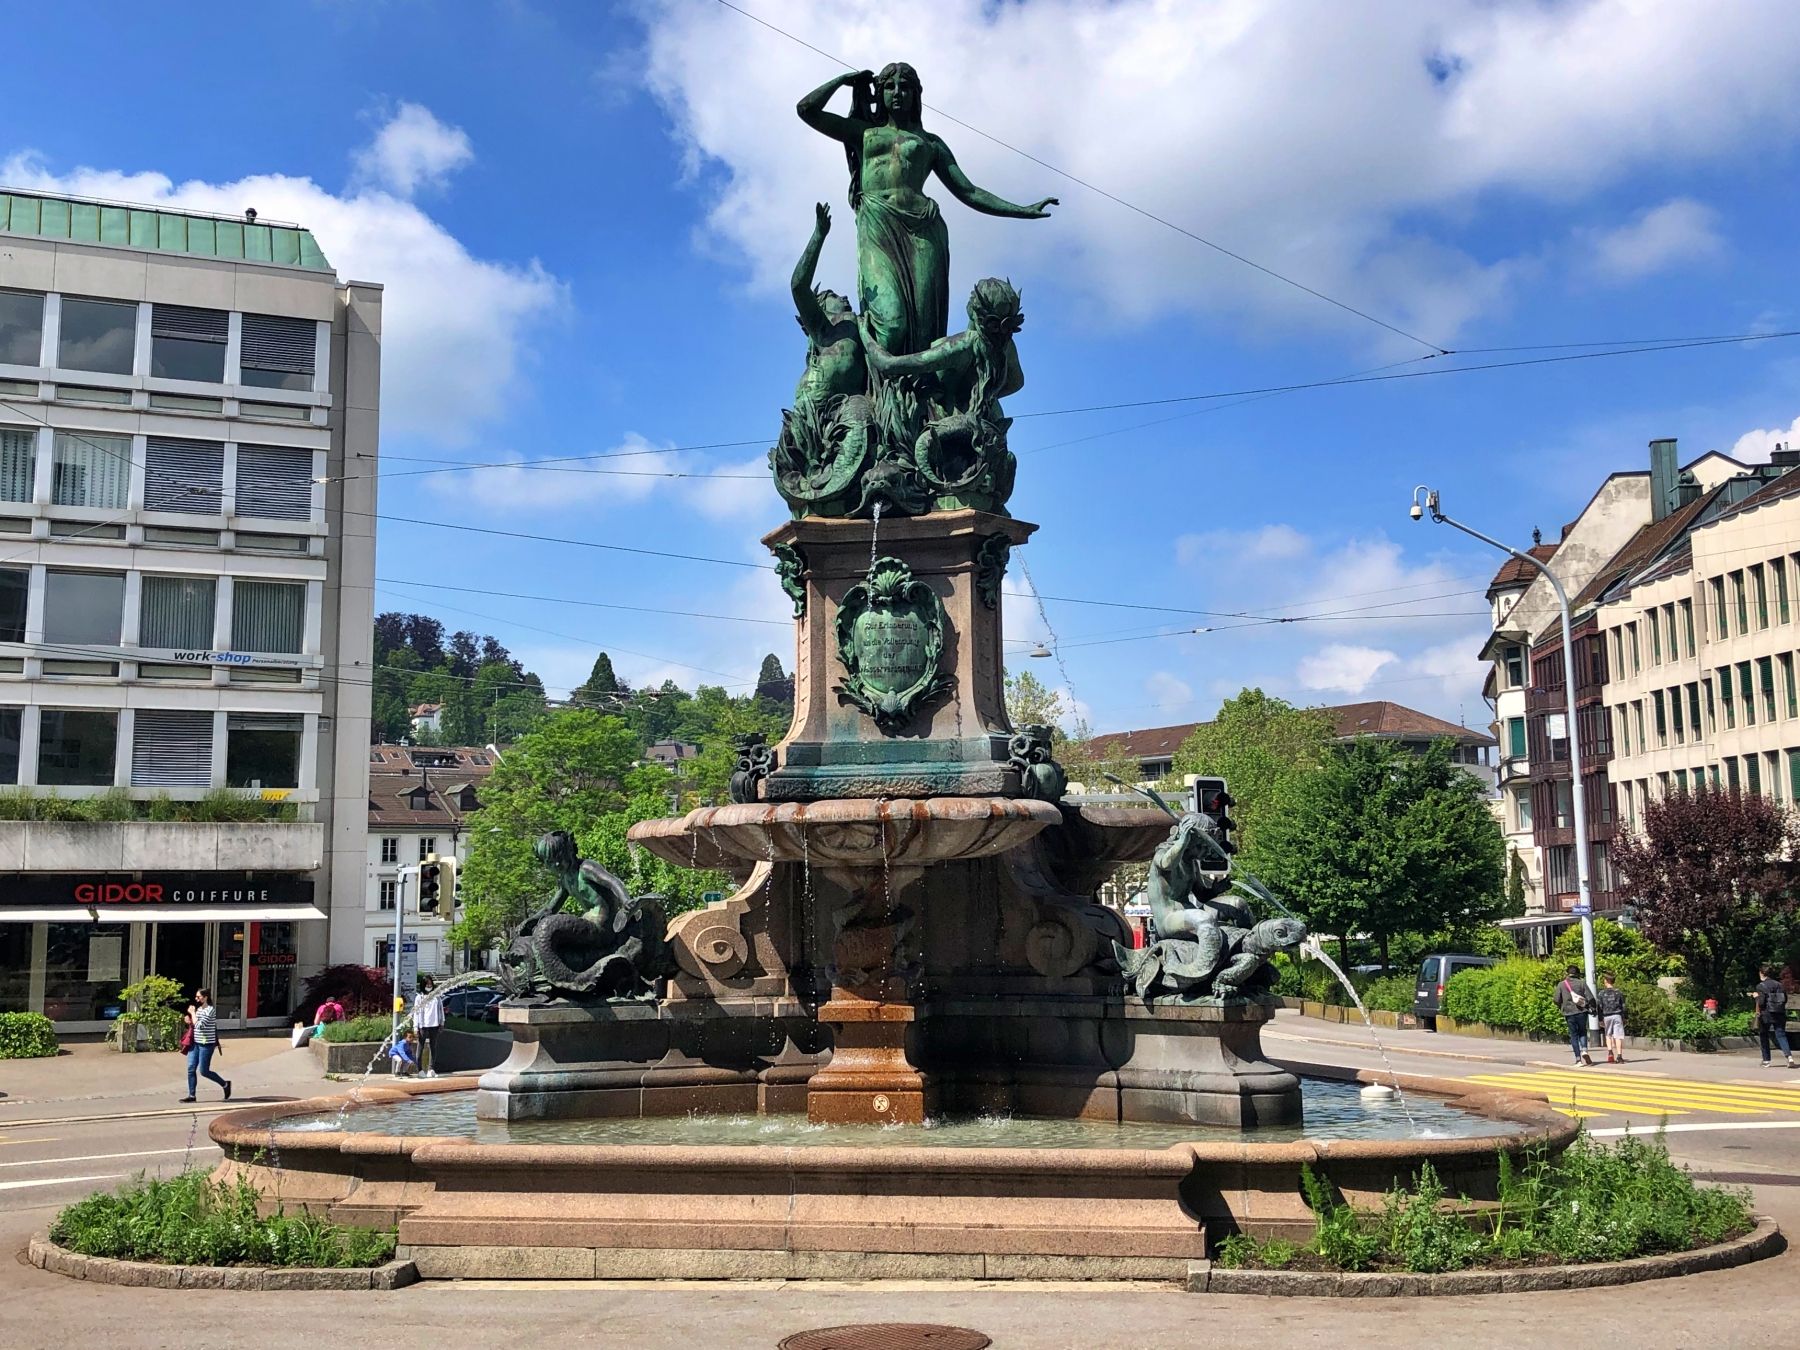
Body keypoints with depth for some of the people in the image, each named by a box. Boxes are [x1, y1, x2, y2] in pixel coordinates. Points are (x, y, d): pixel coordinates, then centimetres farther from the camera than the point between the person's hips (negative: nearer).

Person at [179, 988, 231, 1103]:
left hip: (206, 1044, -8)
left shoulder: (210, 1010, -14)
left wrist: (192, 1013, -13)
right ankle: (191, 1095, 7)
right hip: (195, 1043, 8)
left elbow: (199, 1025, -22)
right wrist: (189, 1021, 2)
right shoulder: (198, 1009, 12)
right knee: (191, 1069, 1)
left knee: (204, 1071, -4)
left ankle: (225, 1084, 14)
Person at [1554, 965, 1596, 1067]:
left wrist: (1560, 1008, 20)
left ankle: (1578, 1059, 1)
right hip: (1581, 1012, 0)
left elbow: (1557, 1000, 1)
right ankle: (1584, 1050, -9)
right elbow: (1590, 997, -4)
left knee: (1574, 1035, 6)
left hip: (1569, 1013, 0)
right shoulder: (1581, 983, 0)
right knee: (1582, 1032, 17)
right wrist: (1592, 1006, 13)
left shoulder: (1561, 984, 3)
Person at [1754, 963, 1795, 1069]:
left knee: (1764, 1037, 11)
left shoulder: (1761, 986, -9)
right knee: (1781, 1035, 1)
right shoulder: (1780, 985, 7)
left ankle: (1766, 1061, 13)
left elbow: (1761, 1002, -15)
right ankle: (1789, 1057, -19)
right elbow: (1785, 1000, 10)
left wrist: (1756, 997, 3)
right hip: (1780, 1014, 4)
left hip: (1766, 1014, -4)